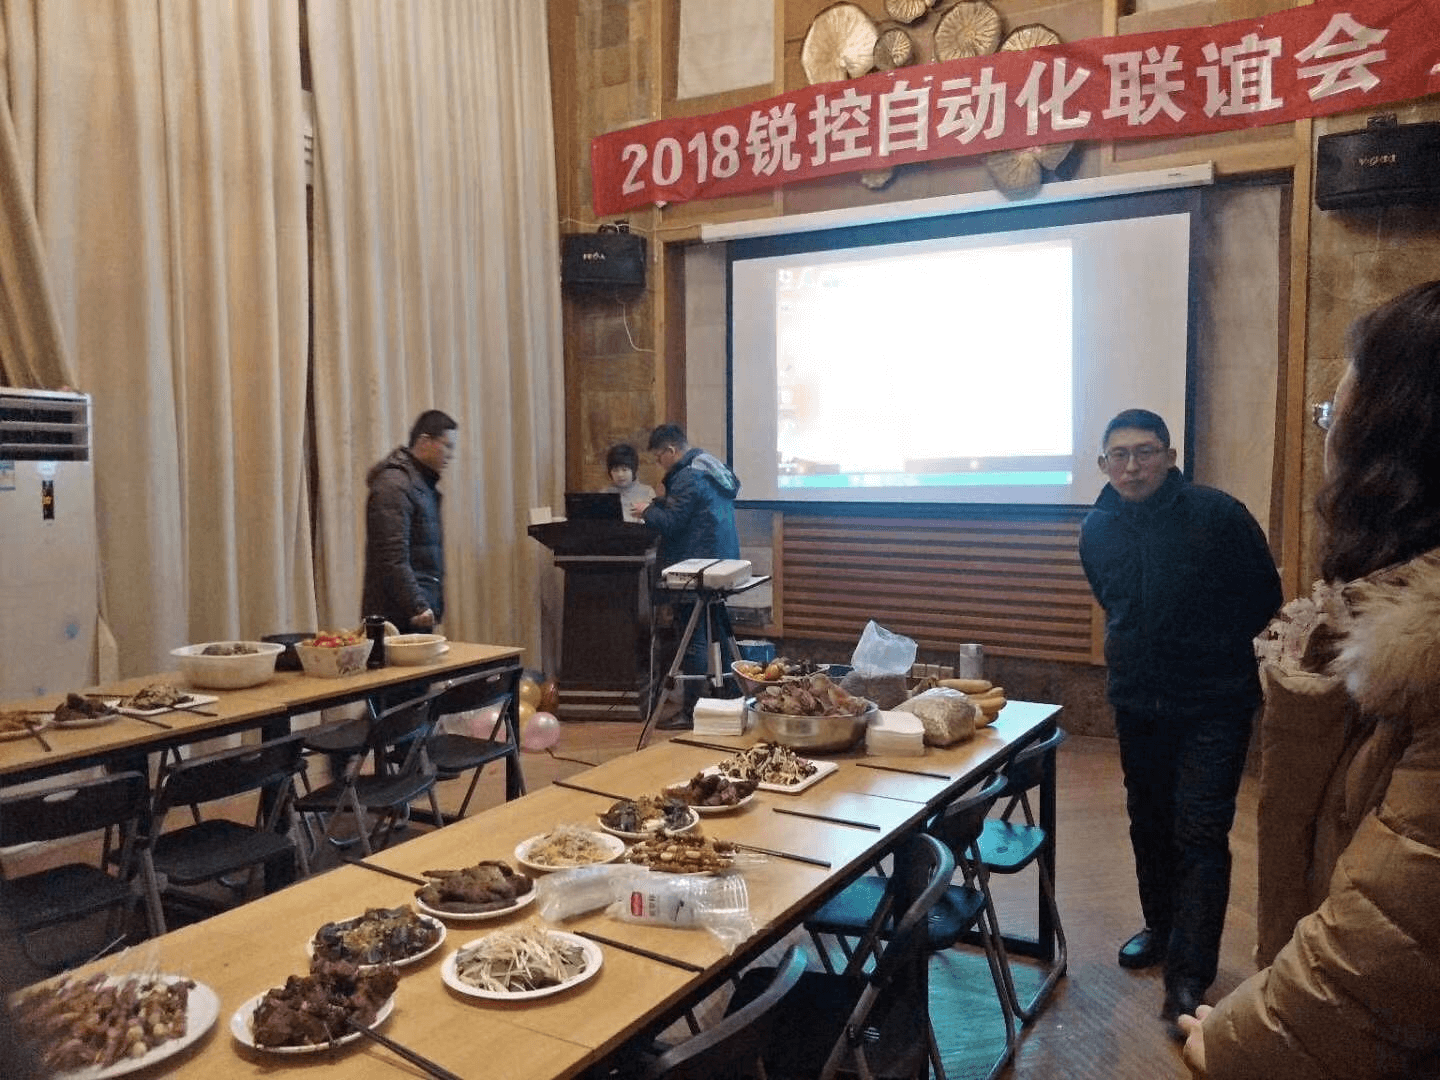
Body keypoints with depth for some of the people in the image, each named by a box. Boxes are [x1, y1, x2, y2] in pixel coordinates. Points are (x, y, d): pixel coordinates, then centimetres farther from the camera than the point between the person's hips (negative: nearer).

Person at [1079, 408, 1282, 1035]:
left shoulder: (1218, 515, -15)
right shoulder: (1097, 530, -1)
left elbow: (1263, 601, -4)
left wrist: (1214, 656, 4)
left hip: (1213, 707, -5)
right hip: (1137, 703, 5)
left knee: (1200, 834, -6)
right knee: (1149, 824, 17)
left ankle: (1189, 976, 0)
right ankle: (1161, 928, 36)